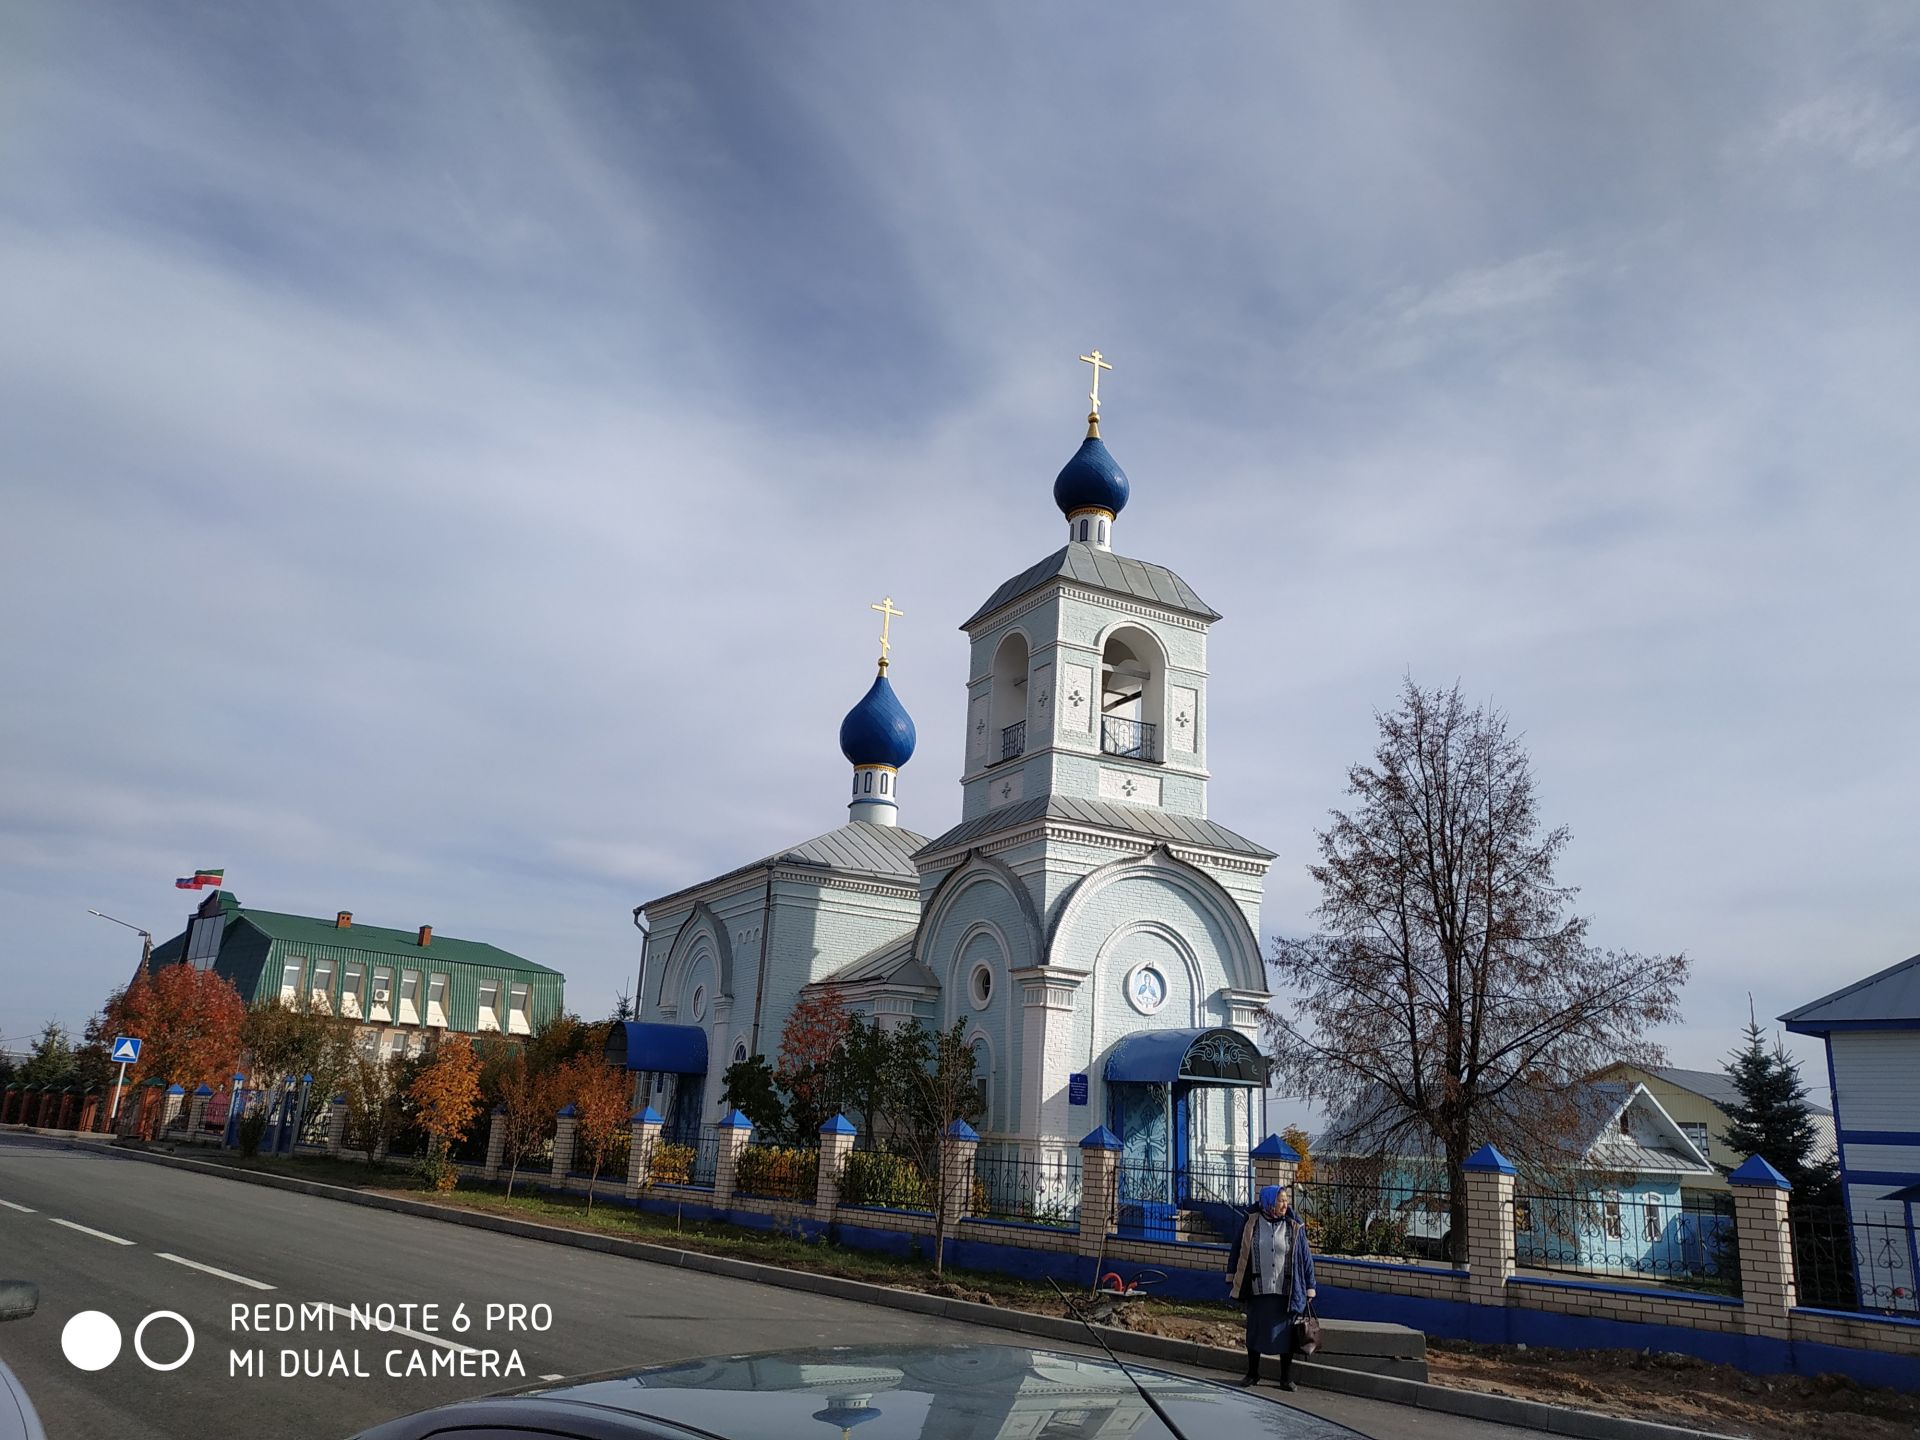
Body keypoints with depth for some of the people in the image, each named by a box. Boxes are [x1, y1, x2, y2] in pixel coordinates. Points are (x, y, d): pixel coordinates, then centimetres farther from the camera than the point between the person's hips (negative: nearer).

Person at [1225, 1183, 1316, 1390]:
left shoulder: (1294, 1227, -2)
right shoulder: (1251, 1223, -3)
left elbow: (1305, 1258, 2)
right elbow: (1238, 1250, 6)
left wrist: (1309, 1288, 1)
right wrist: (1232, 1278, 8)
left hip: (1286, 1293, 0)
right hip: (1258, 1291, 0)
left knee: (1285, 1334, 6)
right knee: (1255, 1332, 11)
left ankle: (1286, 1378, 21)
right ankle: (1252, 1374, 27)